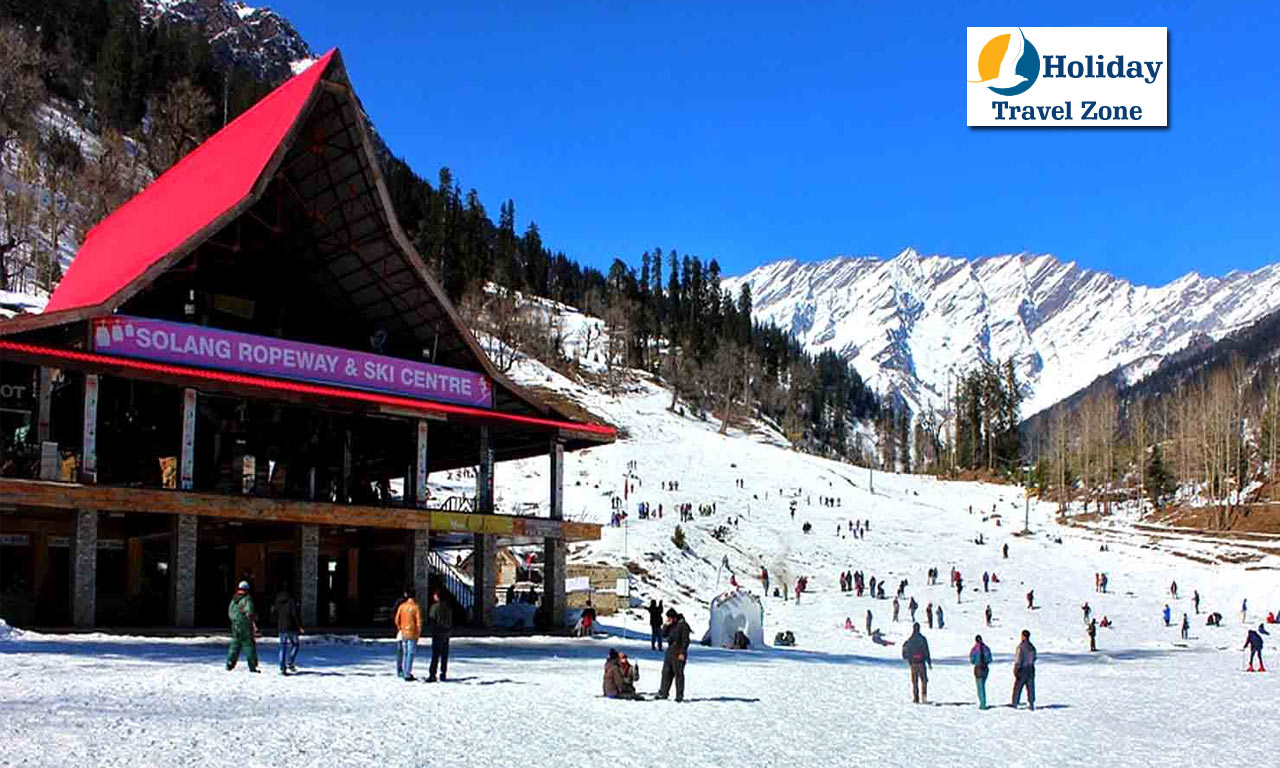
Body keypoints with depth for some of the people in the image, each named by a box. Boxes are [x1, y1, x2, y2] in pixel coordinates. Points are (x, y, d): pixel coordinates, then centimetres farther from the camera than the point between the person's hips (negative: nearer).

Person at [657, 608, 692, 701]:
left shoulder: (683, 625, -12)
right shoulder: (671, 625, 13)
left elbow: (685, 640, -15)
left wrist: (682, 653, -19)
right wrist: (666, 625, -4)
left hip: (678, 653, -8)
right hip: (670, 651, 8)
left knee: (678, 674, -4)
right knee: (666, 672, 11)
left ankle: (679, 696, 1)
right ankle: (663, 693, 19)